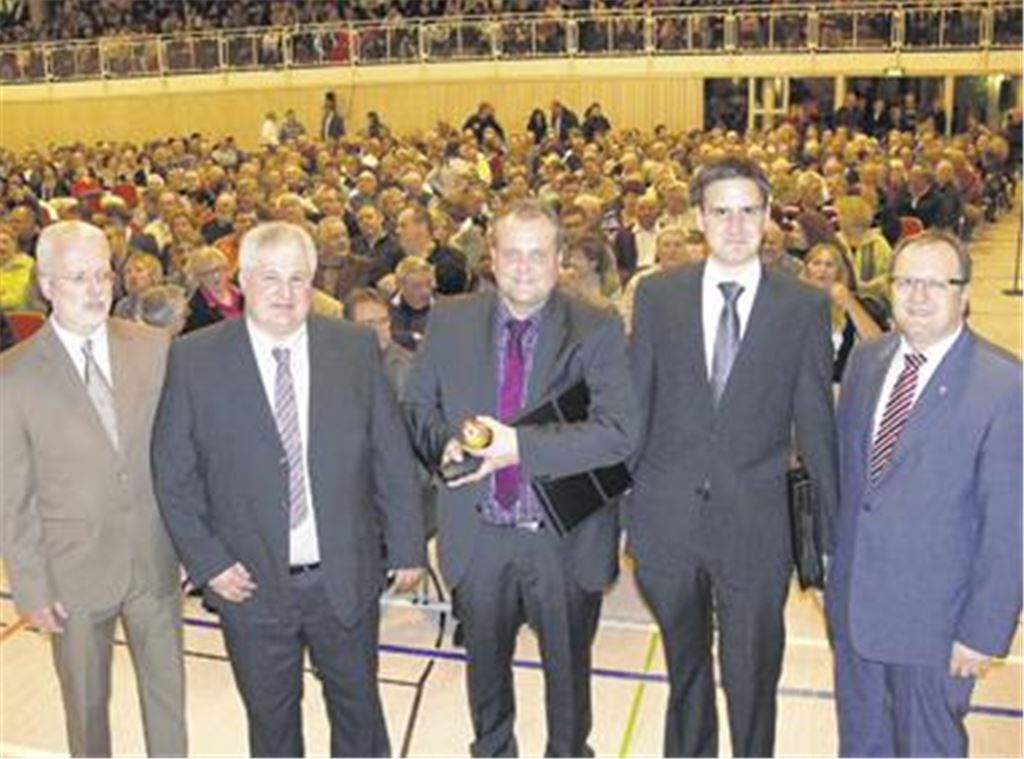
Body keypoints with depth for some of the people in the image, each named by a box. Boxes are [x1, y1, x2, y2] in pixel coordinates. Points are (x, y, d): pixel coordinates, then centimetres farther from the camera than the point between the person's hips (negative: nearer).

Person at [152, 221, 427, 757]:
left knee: (359, 710, 20)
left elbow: (393, 458, 0)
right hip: (249, 583, -1)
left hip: (347, 577, 1)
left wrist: (407, 547, 1)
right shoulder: (194, 359, -7)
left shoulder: (356, 348, -4)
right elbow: (173, 474, -3)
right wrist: (207, 561, -8)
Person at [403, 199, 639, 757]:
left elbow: (619, 432, -20)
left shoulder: (597, 330, -10)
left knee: (567, 667, 19)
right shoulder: (449, 322, -1)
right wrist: (445, 441, -16)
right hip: (478, 534, 2)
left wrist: (519, 445, -28)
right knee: (485, 665, 23)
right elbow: (418, 407, 7)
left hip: (565, 537, -2)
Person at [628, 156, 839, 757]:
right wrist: (617, 501, 4)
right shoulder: (657, 296, 0)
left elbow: (815, 422, 0)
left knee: (752, 679, 11)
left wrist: (838, 524, 3)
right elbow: (635, 407, 4)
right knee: (685, 668, 22)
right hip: (667, 520, 2)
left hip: (754, 526, -2)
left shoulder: (804, 307, -3)